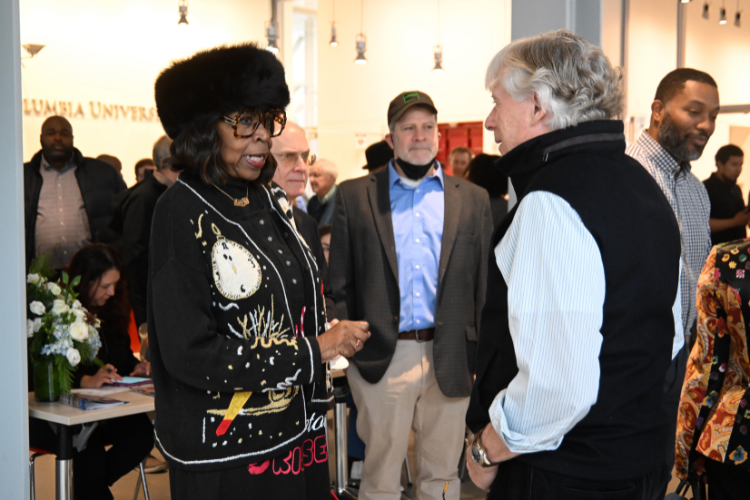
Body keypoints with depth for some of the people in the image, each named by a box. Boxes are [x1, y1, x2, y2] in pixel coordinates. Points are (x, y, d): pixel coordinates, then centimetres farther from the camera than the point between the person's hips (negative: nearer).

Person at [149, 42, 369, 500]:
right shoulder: (183, 213, -15)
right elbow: (189, 354, -20)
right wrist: (313, 351, -16)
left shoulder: (272, 200, 6)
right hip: (224, 454, -7)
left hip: (298, 429, 7)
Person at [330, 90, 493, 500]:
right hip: (381, 358, -1)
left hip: (450, 359, 1)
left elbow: (485, 285, 7)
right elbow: (340, 283, 3)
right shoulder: (353, 196, 5)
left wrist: (483, 358, 3)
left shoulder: (473, 200, 8)